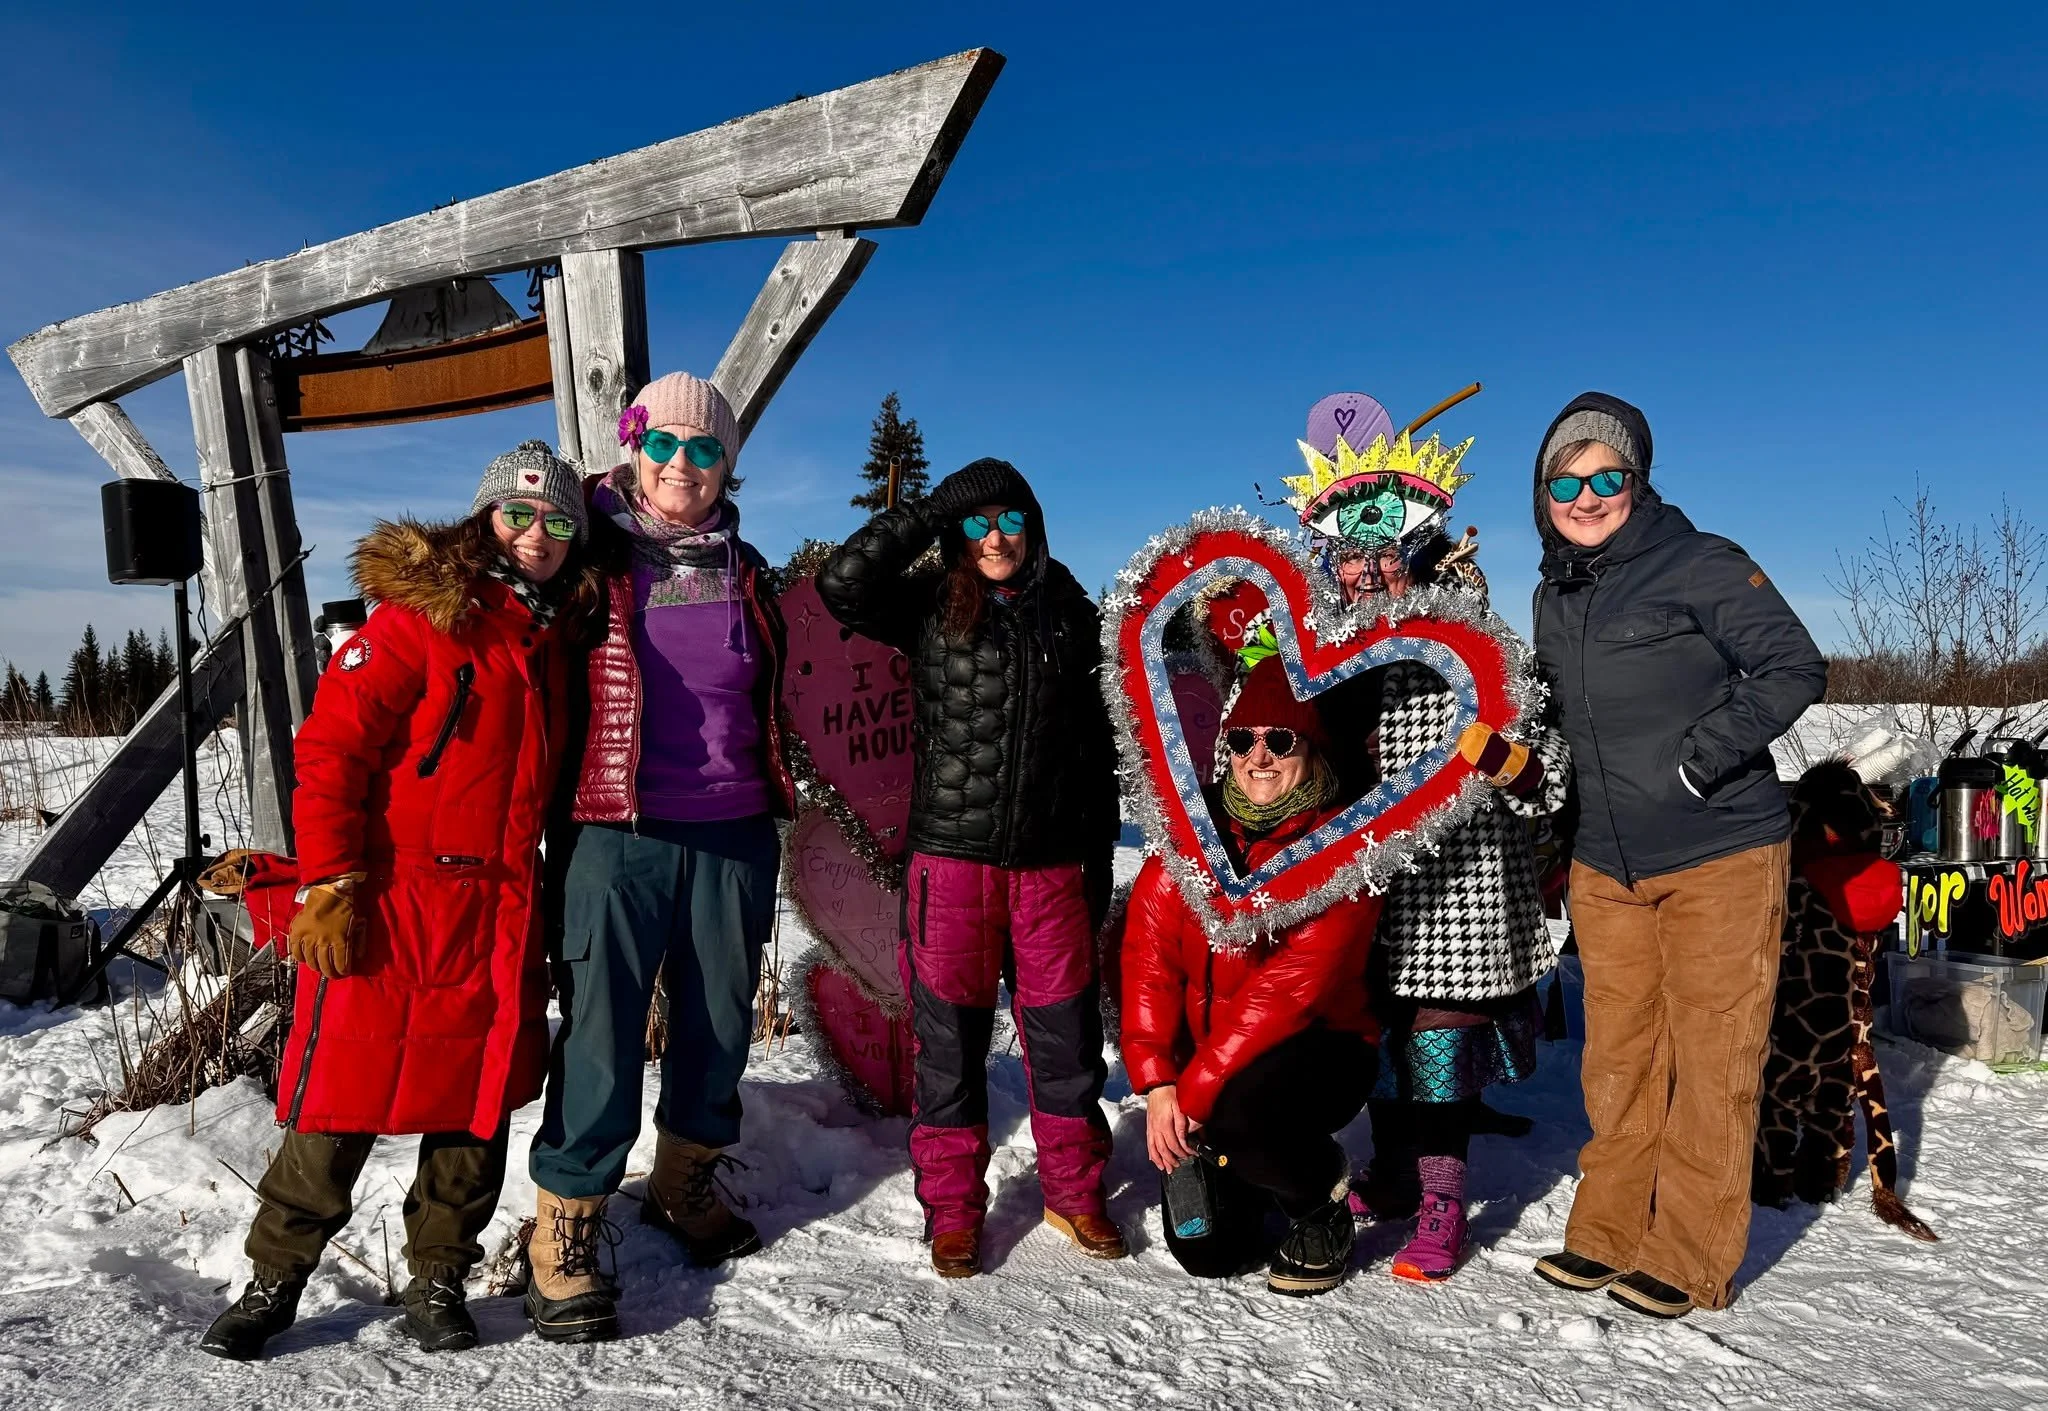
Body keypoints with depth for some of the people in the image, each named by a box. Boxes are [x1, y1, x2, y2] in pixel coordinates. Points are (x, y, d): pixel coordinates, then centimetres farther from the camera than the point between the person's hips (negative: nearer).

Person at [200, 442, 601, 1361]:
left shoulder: (555, 637, 12)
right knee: (340, 1104, 4)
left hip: (503, 920, 5)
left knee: (477, 1105, 10)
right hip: (391, 910, -5)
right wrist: (330, 887, -16)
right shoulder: (419, 615, -6)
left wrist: (546, 899, 17)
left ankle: (437, 1283, 27)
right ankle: (273, 1283, 24)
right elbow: (332, 749, -11)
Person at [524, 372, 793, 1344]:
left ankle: (686, 1182, 34)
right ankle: (566, 1226, 12)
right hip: (616, 834, -4)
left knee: (720, 1017, 12)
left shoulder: (743, 570, 12)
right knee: (602, 1027, -4)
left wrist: (775, 798, 22)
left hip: (734, 835, 5)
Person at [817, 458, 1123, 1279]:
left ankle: (1073, 1194, 28)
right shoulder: (929, 608, 1)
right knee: (949, 1036, 6)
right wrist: (934, 510, -14)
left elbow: (1096, 750, 12)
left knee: (1065, 1032, 9)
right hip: (951, 857, -2)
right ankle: (952, 1209, 22)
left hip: (1050, 863, 2)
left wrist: (1099, 858, 10)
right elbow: (842, 584, -18)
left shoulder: (1069, 616, 8)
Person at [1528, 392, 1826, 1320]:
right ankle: (1610, 1232, 24)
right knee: (1618, 1058, 11)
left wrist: (1702, 756, -18)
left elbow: (1795, 669, -11)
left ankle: (1689, 1259, 14)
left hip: (1721, 857, -5)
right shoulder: (1553, 597, 12)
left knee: (1710, 1060, 1)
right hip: (1606, 866, 6)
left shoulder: (1701, 566, -8)